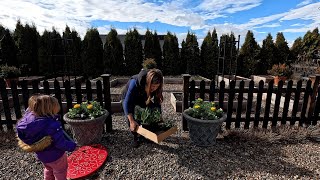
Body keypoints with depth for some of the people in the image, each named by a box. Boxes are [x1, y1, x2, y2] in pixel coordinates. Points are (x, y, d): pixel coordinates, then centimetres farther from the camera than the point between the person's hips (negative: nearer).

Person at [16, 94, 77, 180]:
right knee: (60, 173, 21)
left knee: (48, 170, 34)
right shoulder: (52, 125, -39)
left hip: (41, 155, 7)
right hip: (55, 156, -7)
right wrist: (72, 146, -17)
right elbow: (61, 143, -32)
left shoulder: (30, 118, -19)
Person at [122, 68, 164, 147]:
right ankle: (136, 137, 4)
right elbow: (127, 102, -40)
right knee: (130, 117, -20)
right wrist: (132, 121, -41)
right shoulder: (135, 83, -43)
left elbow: (157, 101, -16)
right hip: (129, 97, -3)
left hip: (143, 98, 3)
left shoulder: (156, 86, -30)